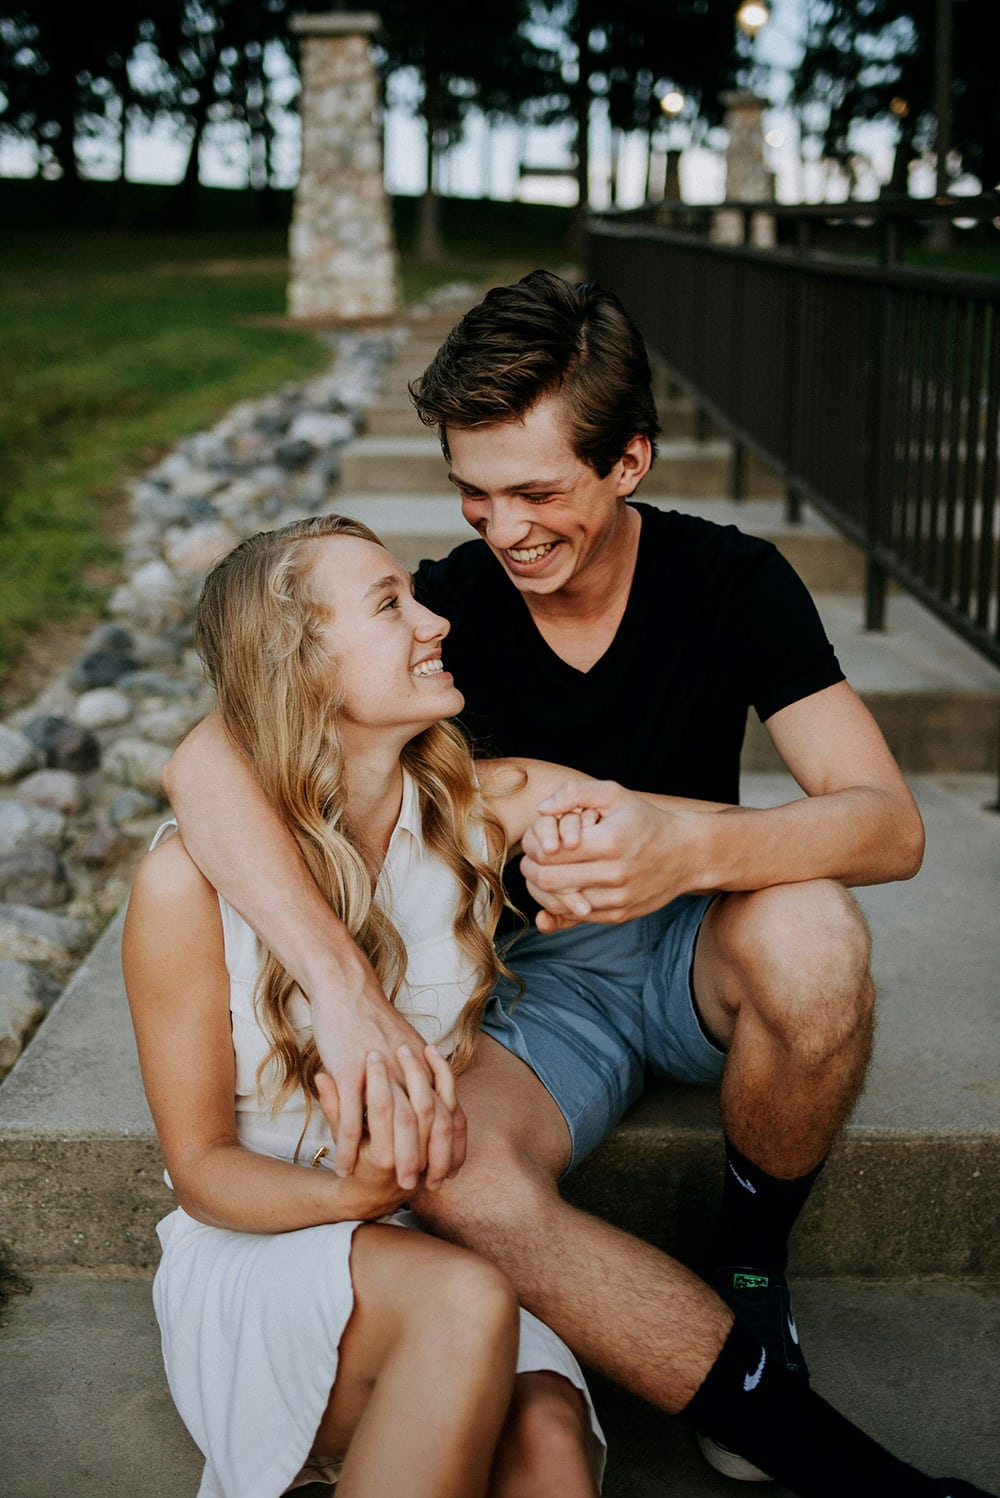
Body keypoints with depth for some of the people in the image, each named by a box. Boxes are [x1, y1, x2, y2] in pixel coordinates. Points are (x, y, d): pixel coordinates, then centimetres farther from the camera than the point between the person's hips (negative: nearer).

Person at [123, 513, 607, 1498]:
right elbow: (201, 1168, -8)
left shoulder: (473, 821, -3)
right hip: (253, 1250, -2)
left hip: (447, 1244, 3)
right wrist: (356, 1196, -25)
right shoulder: (190, 880, -14)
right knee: (463, 1302, -33)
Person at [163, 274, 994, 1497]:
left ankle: (747, 1263, -6)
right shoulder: (449, 606, -13)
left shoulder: (730, 582, -12)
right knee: (455, 1174, -32)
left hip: (693, 950, 0)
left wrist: (689, 846, -43)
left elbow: (891, 823, -21)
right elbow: (205, 763, -27)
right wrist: (351, 995, -42)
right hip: (537, 983, 1)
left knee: (810, 933, -35)